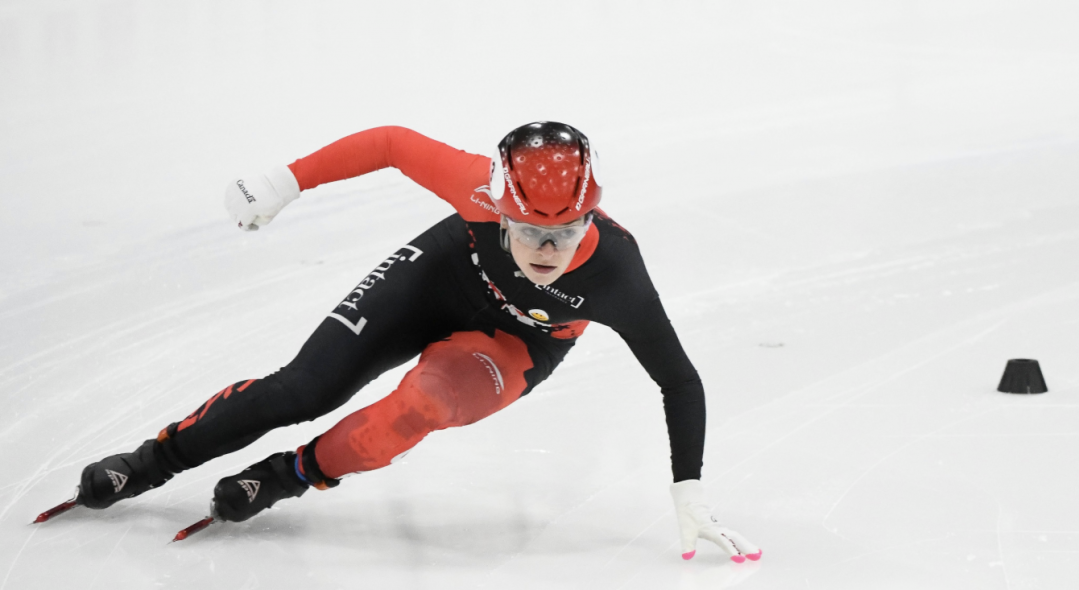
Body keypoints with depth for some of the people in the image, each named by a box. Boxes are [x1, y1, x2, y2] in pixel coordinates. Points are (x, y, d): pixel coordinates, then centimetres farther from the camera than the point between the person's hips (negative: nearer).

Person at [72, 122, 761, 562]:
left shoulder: (614, 275, -38)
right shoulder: (480, 189, -39)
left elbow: (680, 380, -27)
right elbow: (394, 143, -22)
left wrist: (691, 495, -28)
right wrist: (287, 181, -17)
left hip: (514, 344, -1)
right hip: (442, 276, 1)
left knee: (426, 401, -32)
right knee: (303, 388, -8)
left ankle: (294, 474, -6)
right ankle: (152, 461, 14)